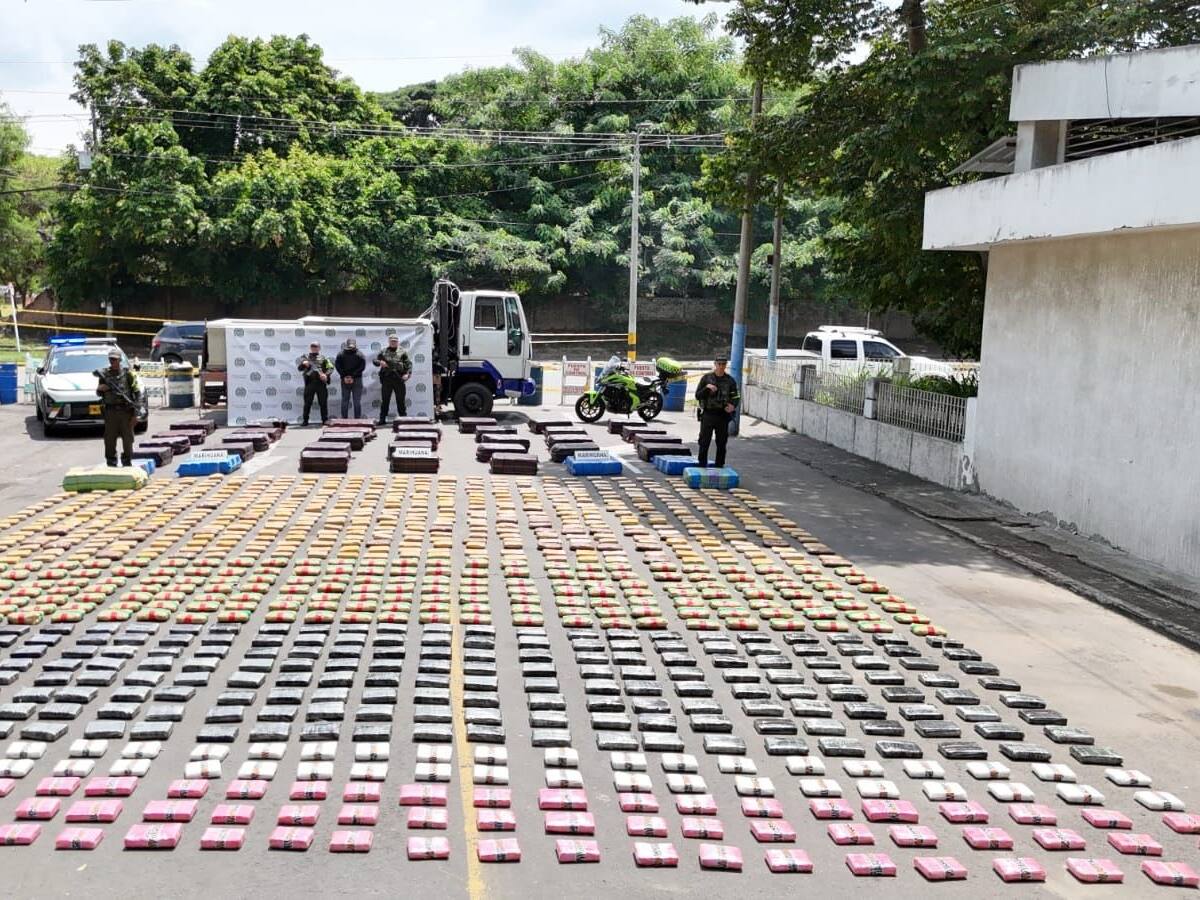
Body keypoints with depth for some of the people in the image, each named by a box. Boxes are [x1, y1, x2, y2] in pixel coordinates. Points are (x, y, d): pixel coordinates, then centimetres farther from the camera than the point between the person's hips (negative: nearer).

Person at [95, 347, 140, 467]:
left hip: (126, 411, -2)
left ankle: (127, 462, 12)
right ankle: (111, 464, 13)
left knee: (128, 439, 2)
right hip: (110, 411, 2)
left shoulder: (128, 373, -1)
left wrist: (135, 414, -8)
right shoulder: (104, 374, 7)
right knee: (110, 439, 4)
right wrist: (100, 389, -9)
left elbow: (136, 393, -3)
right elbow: (99, 394, 16)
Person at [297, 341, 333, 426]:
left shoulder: (323, 358, 13)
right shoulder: (305, 358, 14)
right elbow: (299, 367, 4)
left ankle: (325, 420, 7)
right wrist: (304, 364, -19)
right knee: (307, 403, 1)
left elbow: (330, 368, 5)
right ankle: (305, 420, 6)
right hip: (309, 383, 0)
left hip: (321, 383, 0)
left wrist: (326, 374, -14)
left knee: (323, 403, 1)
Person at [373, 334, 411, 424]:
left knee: (401, 400, 4)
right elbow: (375, 360, 10)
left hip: (399, 379, 0)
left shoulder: (402, 352, 9)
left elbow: (409, 364, 5)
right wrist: (380, 362, -12)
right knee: (385, 400, 3)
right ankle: (382, 419, 7)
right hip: (386, 379, 0)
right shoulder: (383, 351, 12)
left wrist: (407, 374, -11)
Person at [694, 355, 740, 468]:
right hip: (708, 414, -2)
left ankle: (719, 466, 15)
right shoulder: (706, 378, 2)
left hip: (723, 415, 2)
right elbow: (698, 395, 2)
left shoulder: (730, 380, 7)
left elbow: (736, 397, 11)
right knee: (704, 442, -4)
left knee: (721, 444, 7)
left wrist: (733, 405, -11)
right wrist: (706, 388, -16)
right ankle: (702, 465, 3)